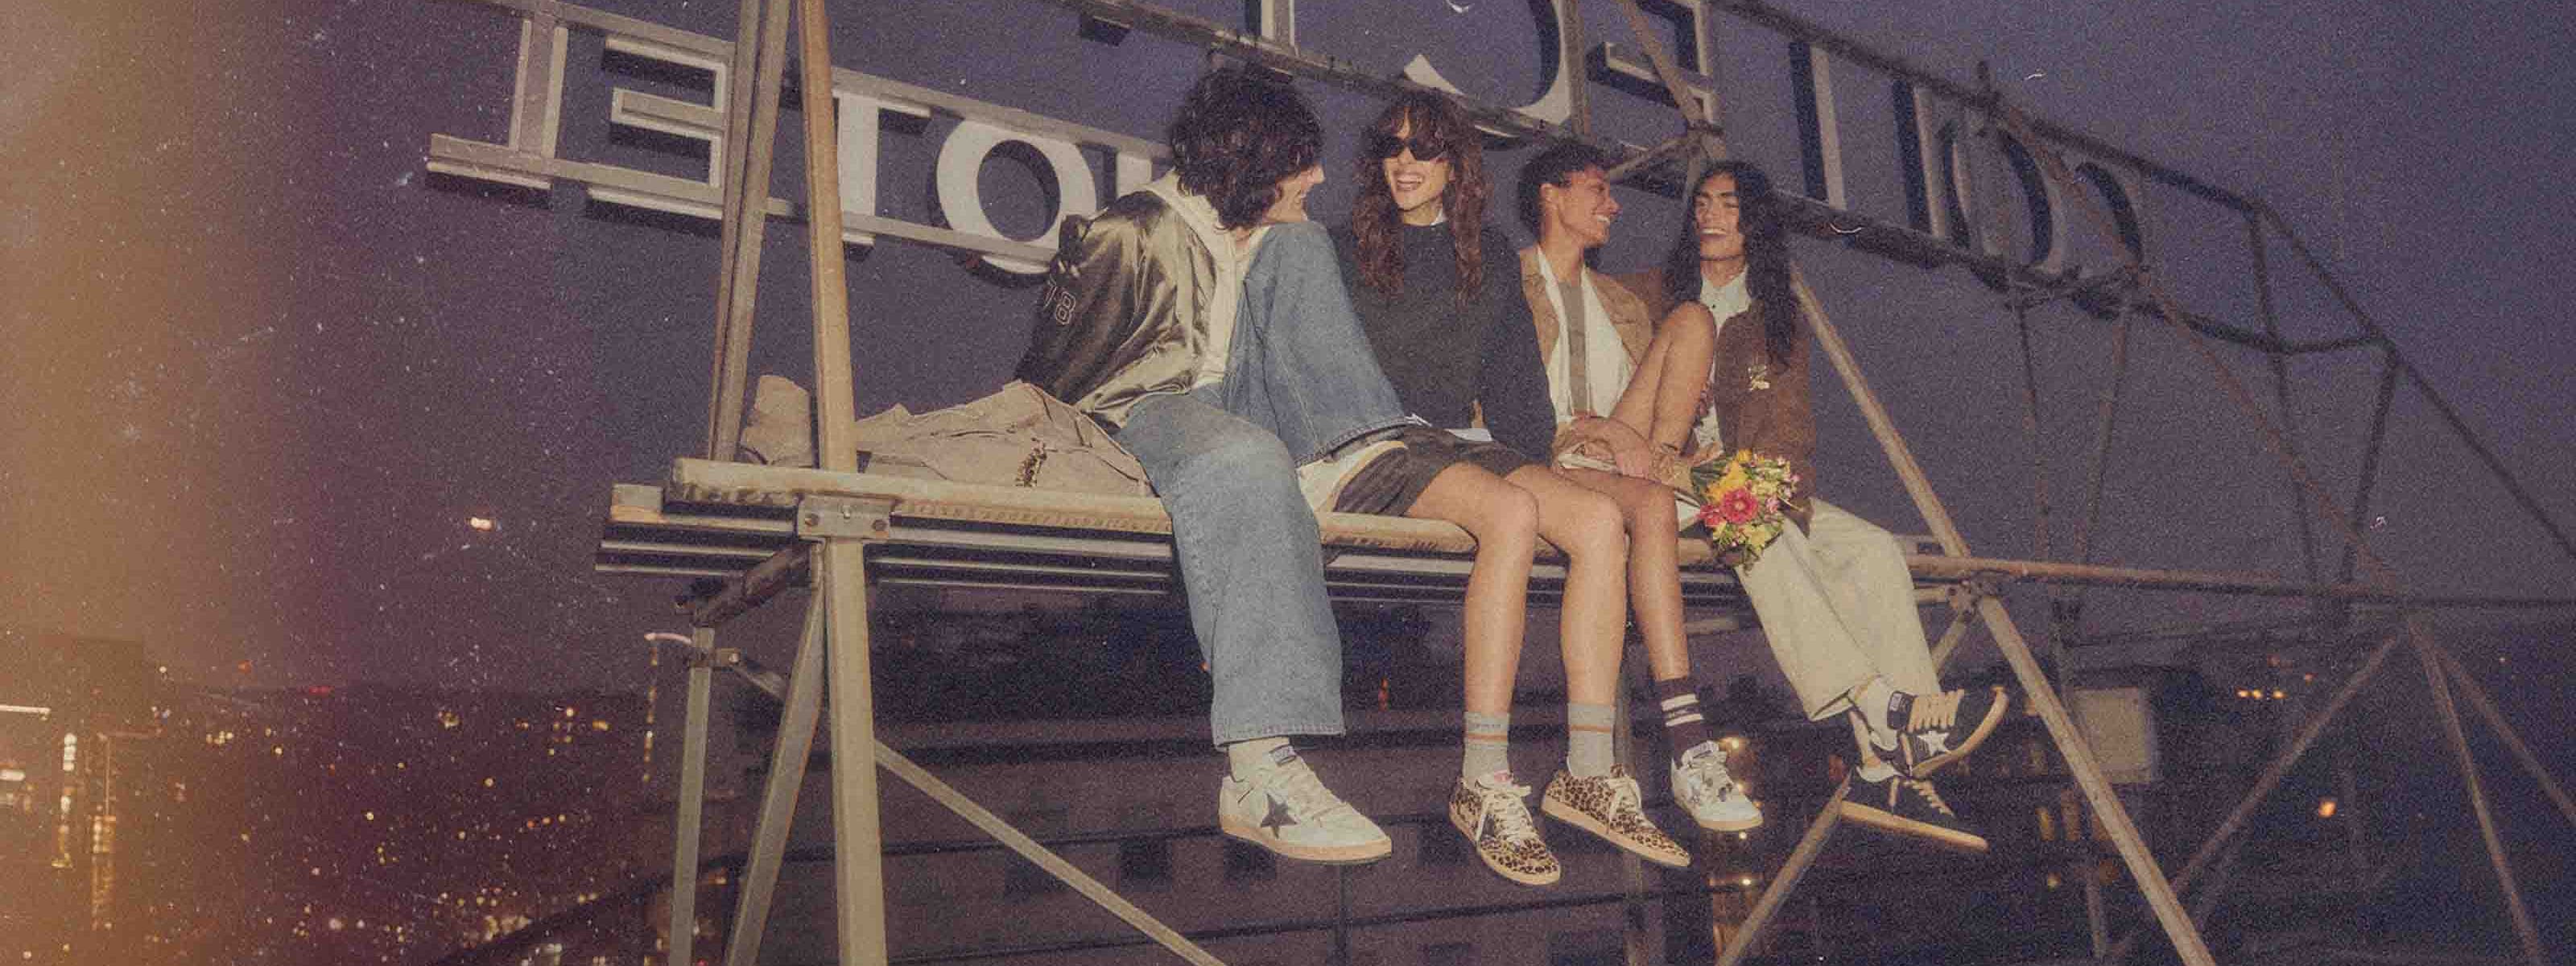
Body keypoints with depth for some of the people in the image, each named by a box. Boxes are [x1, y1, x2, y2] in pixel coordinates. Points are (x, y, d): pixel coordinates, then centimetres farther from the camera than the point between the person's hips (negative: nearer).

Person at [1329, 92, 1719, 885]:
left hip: (1463, 443, 5)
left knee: (1600, 520, -23)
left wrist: (1540, 458, 7)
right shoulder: (1346, 249, 9)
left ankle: (1588, 774, -22)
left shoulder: (1490, 259, 20)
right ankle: (1483, 786, -34)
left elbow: (1514, 376, 22)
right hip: (1377, 444, -5)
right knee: (1513, 513, -35)